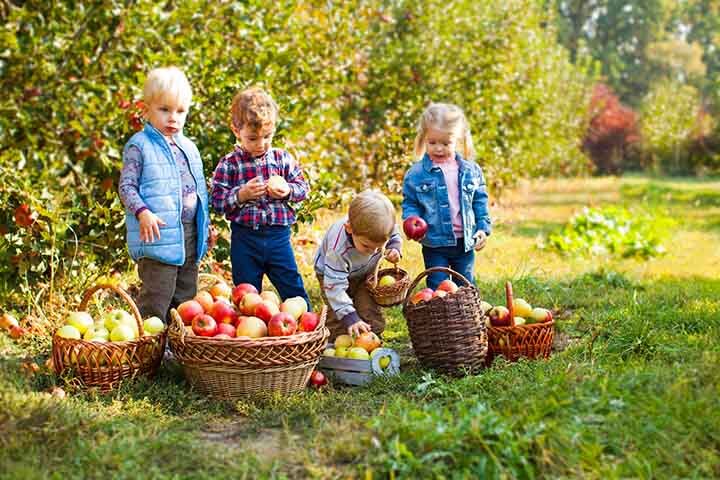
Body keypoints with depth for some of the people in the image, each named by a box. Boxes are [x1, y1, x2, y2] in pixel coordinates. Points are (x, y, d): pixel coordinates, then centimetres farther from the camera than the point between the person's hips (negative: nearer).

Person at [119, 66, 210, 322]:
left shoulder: (188, 147, 15)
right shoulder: (139, 146, -6)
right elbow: (126, 186, -11)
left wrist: (206, 223, 20)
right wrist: (143, 213, -26)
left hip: (190, 234, 7)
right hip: (158, 236, -7)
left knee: (186, 297, 15)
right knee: (156, 300, -8)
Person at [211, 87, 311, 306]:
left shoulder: (283, 158, 4)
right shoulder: (229, 164, -3)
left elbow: (303, 187, 8)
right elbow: (217, 200, -5)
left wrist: (287, 190, -12)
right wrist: (242, 194, -19)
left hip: (278, 236, 1)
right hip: (245, 238, -1)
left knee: (294, 289, 6)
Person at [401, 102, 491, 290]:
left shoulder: (471, 170, 1)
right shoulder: (417, 173, -6)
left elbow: (480, 202, 8)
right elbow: (410, 203, 1)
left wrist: (483, 228, 0)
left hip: (465, 242, 2)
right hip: (435, 244, -2)